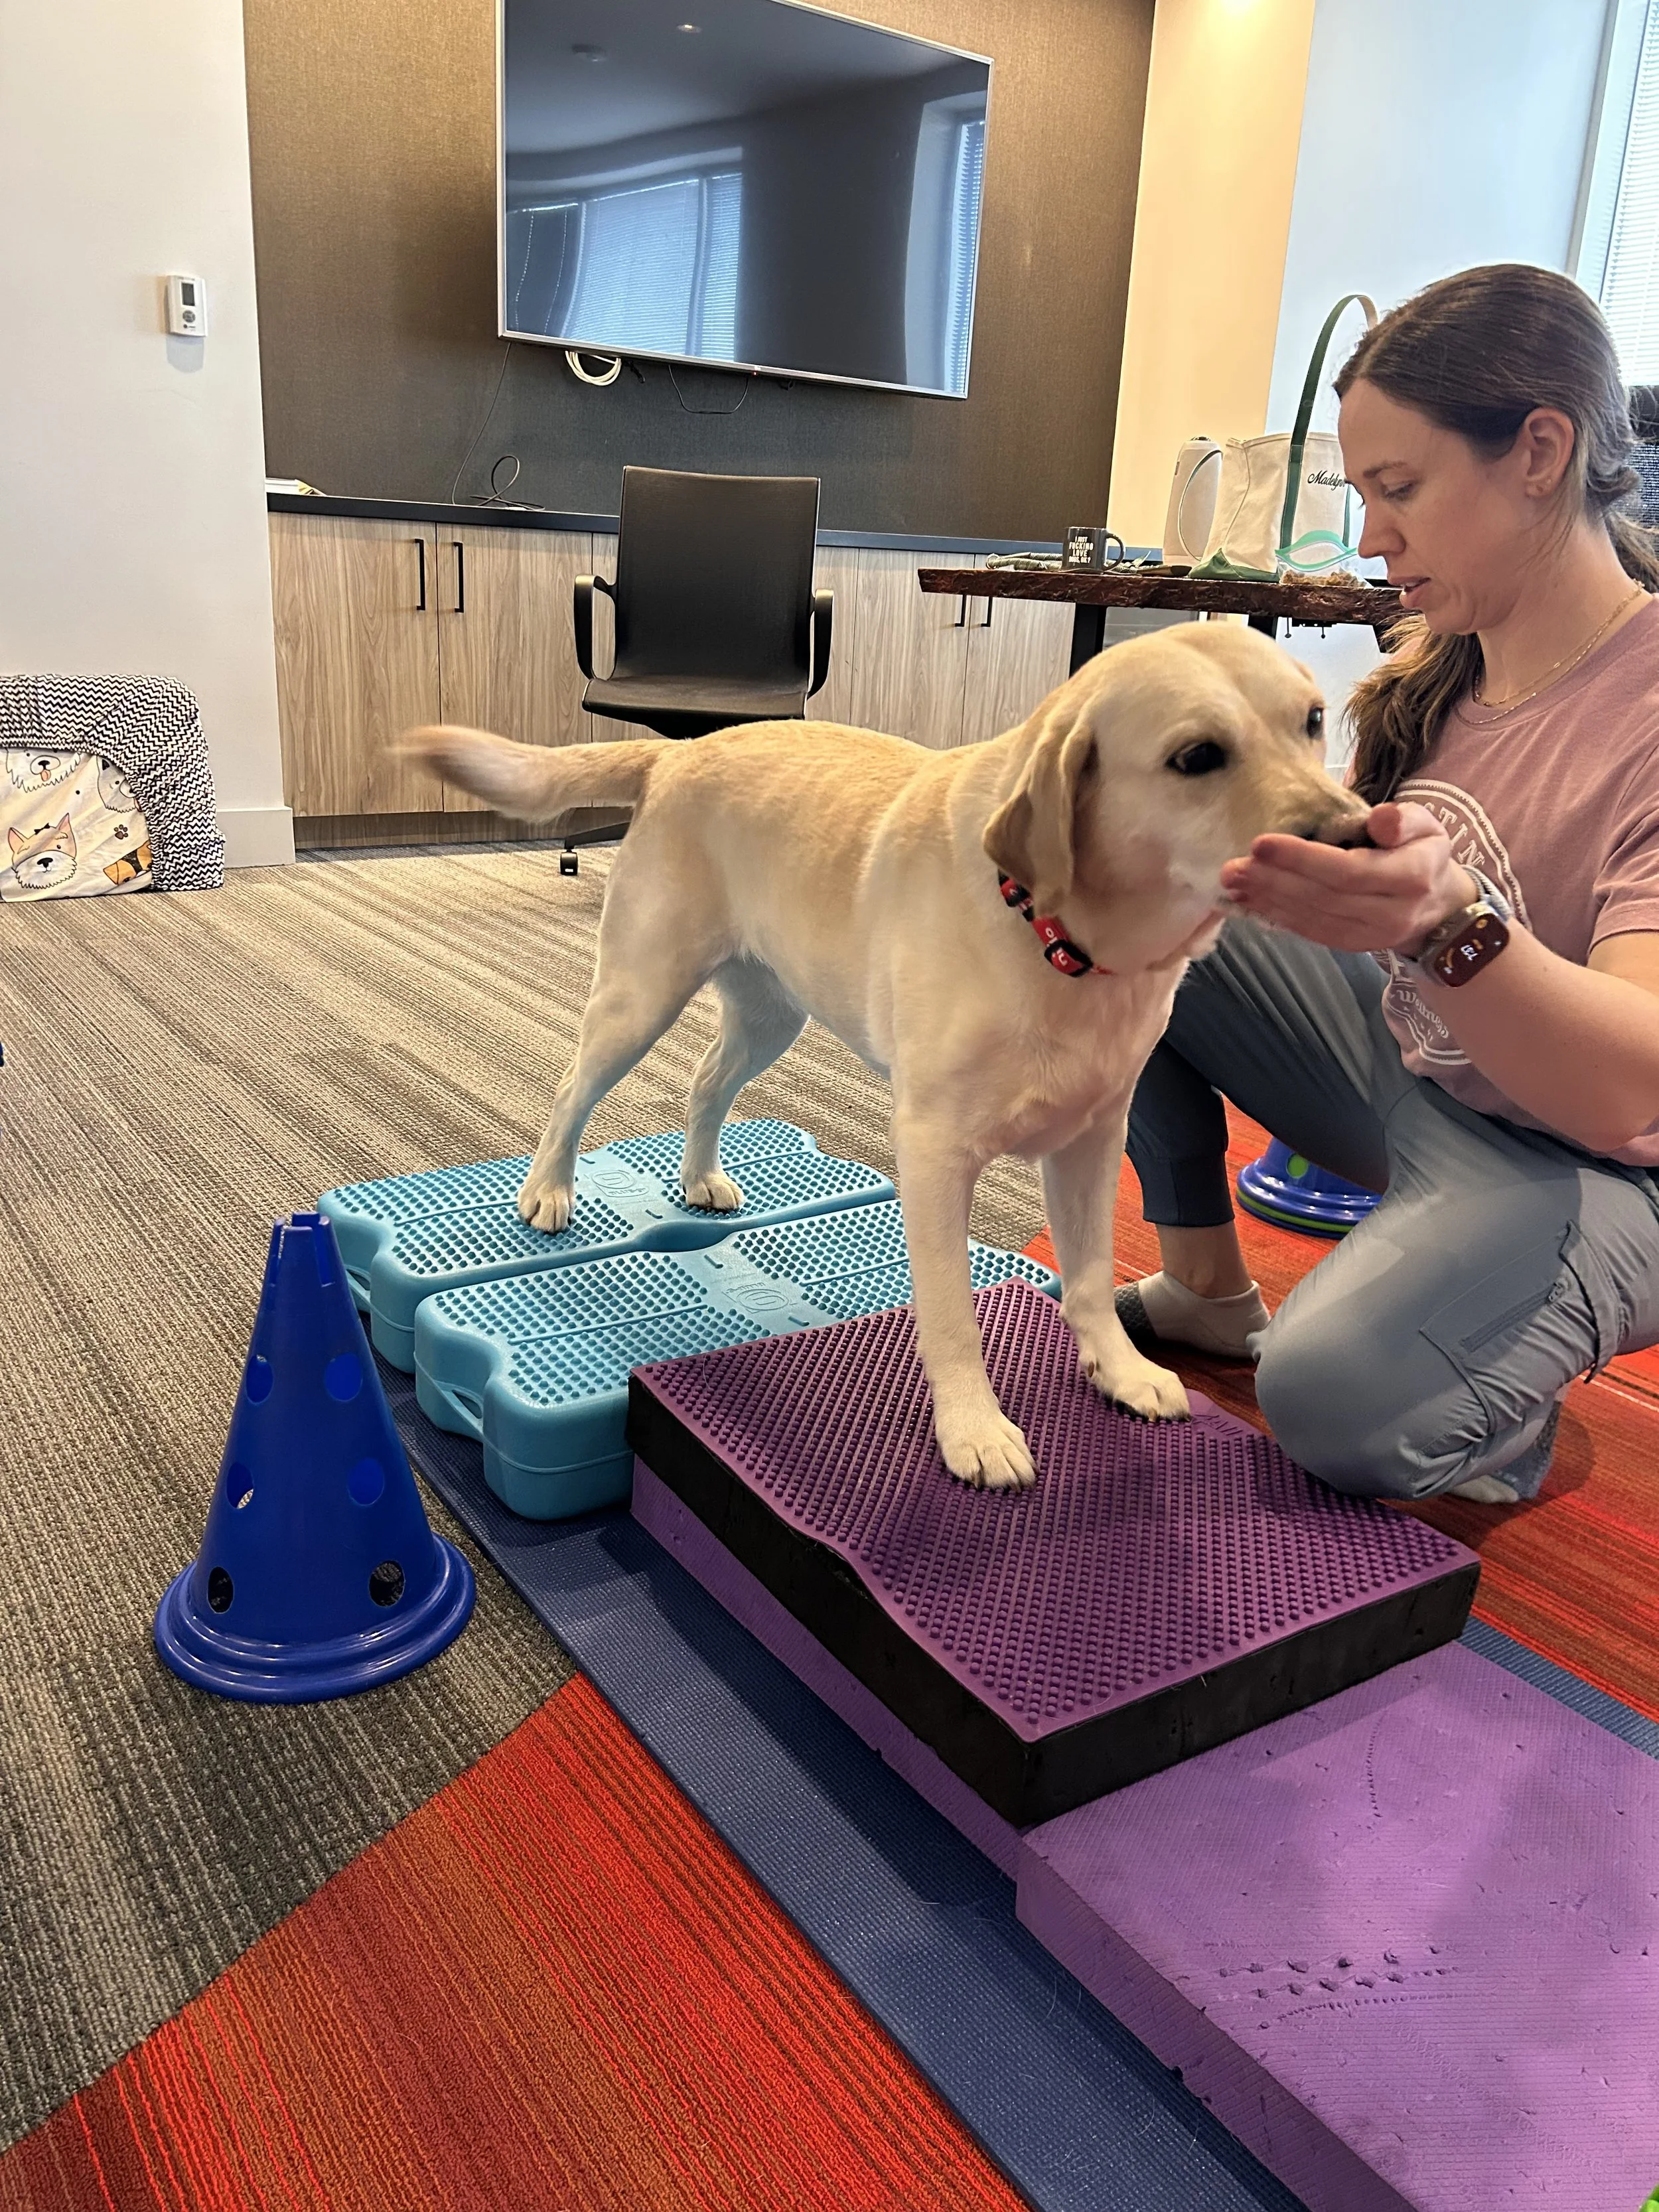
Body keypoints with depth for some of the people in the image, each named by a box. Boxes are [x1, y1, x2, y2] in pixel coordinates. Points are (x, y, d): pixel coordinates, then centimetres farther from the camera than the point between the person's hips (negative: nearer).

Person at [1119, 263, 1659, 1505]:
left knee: (1336, 1399, -35)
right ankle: (1206, 1290, 6)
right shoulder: (1441, 663, 1)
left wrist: (1446, 919, -50)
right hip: (1402, 1066, 8)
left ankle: (1497, 1423, 4)